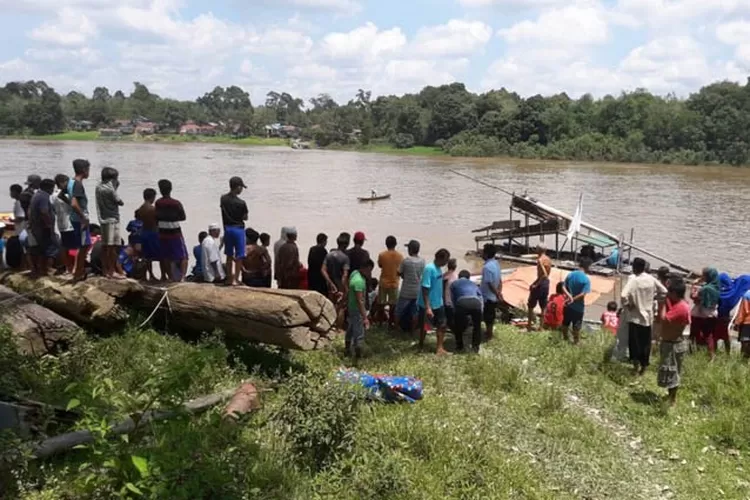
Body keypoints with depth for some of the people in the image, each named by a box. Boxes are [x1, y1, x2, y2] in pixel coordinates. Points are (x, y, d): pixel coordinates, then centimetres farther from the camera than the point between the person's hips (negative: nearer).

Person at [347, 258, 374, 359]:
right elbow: (359, 301, -34)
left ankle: (348, 350, 41)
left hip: (351, 307, 10)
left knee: (351, 329, 24)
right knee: (359, 334, -3)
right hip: (357, 310, -10)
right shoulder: (359, 281, -30)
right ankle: (358, 357, 2)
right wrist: (365, 318, -35)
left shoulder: (355, 273, -2)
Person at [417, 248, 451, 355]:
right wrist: (428, 307, -28)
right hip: (427, 305, -8)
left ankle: (440, 348, 14)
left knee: (442, 325, 7)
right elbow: (425, 289, -26)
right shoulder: (429, 269, -24)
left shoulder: (438, 269, 3)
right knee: (424, 327, 9)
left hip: (438, 304, 8)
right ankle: (421, 347, 27)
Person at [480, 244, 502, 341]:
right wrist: (499, 292, 10)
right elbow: (499, 280, 7)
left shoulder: (487, 267, -29)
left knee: (488, 317, 8)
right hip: (493, 296, 8)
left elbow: (490, 284, -26)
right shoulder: (496, 263, 1)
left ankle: (489, 335, 21)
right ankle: (490, 332, 36)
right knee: (491, 315, 22)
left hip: (488, 296, -8)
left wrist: (497, 295, -16)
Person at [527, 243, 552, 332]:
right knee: (543, 307, 13)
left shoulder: (540, 260, -17)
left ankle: (529, 325, 9)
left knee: (531, 306, 5)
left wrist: (536, 284, -20)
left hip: (540, 283, -8)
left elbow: (544, 274, -25)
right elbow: (546, 274, 11)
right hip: (546, 283, 8)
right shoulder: (548, 260, 8)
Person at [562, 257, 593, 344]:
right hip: (578, 307, -5)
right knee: (576, 326, 9)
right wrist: (573, 300, -14)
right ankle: (576, 342, 21)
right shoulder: (586, 279, -18)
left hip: (568, 305, 5)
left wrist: (569, 296, -14)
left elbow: (563, 287, -4)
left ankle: (565, 339, 34)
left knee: (565, 323, 19)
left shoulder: (570, 275, -1)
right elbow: (583, 294, -24)